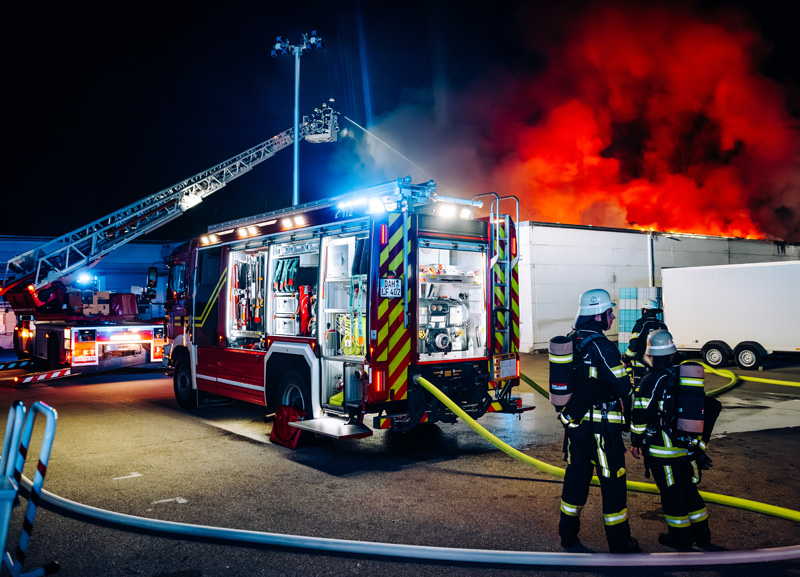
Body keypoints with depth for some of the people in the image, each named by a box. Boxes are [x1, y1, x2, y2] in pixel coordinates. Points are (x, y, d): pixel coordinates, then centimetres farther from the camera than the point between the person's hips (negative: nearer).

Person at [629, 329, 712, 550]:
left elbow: (640, 414, -13)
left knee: (671, 493, 7)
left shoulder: (653, 379, -15)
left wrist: (636, 441, -1)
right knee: (689, 489, 19)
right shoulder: (691, 373, 6)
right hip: (690, 446, 6)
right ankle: (701, 534, 30)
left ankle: (680, 538, 18)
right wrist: (699, 444, 22)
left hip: (663, 449, -6)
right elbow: (700, 410, 14)